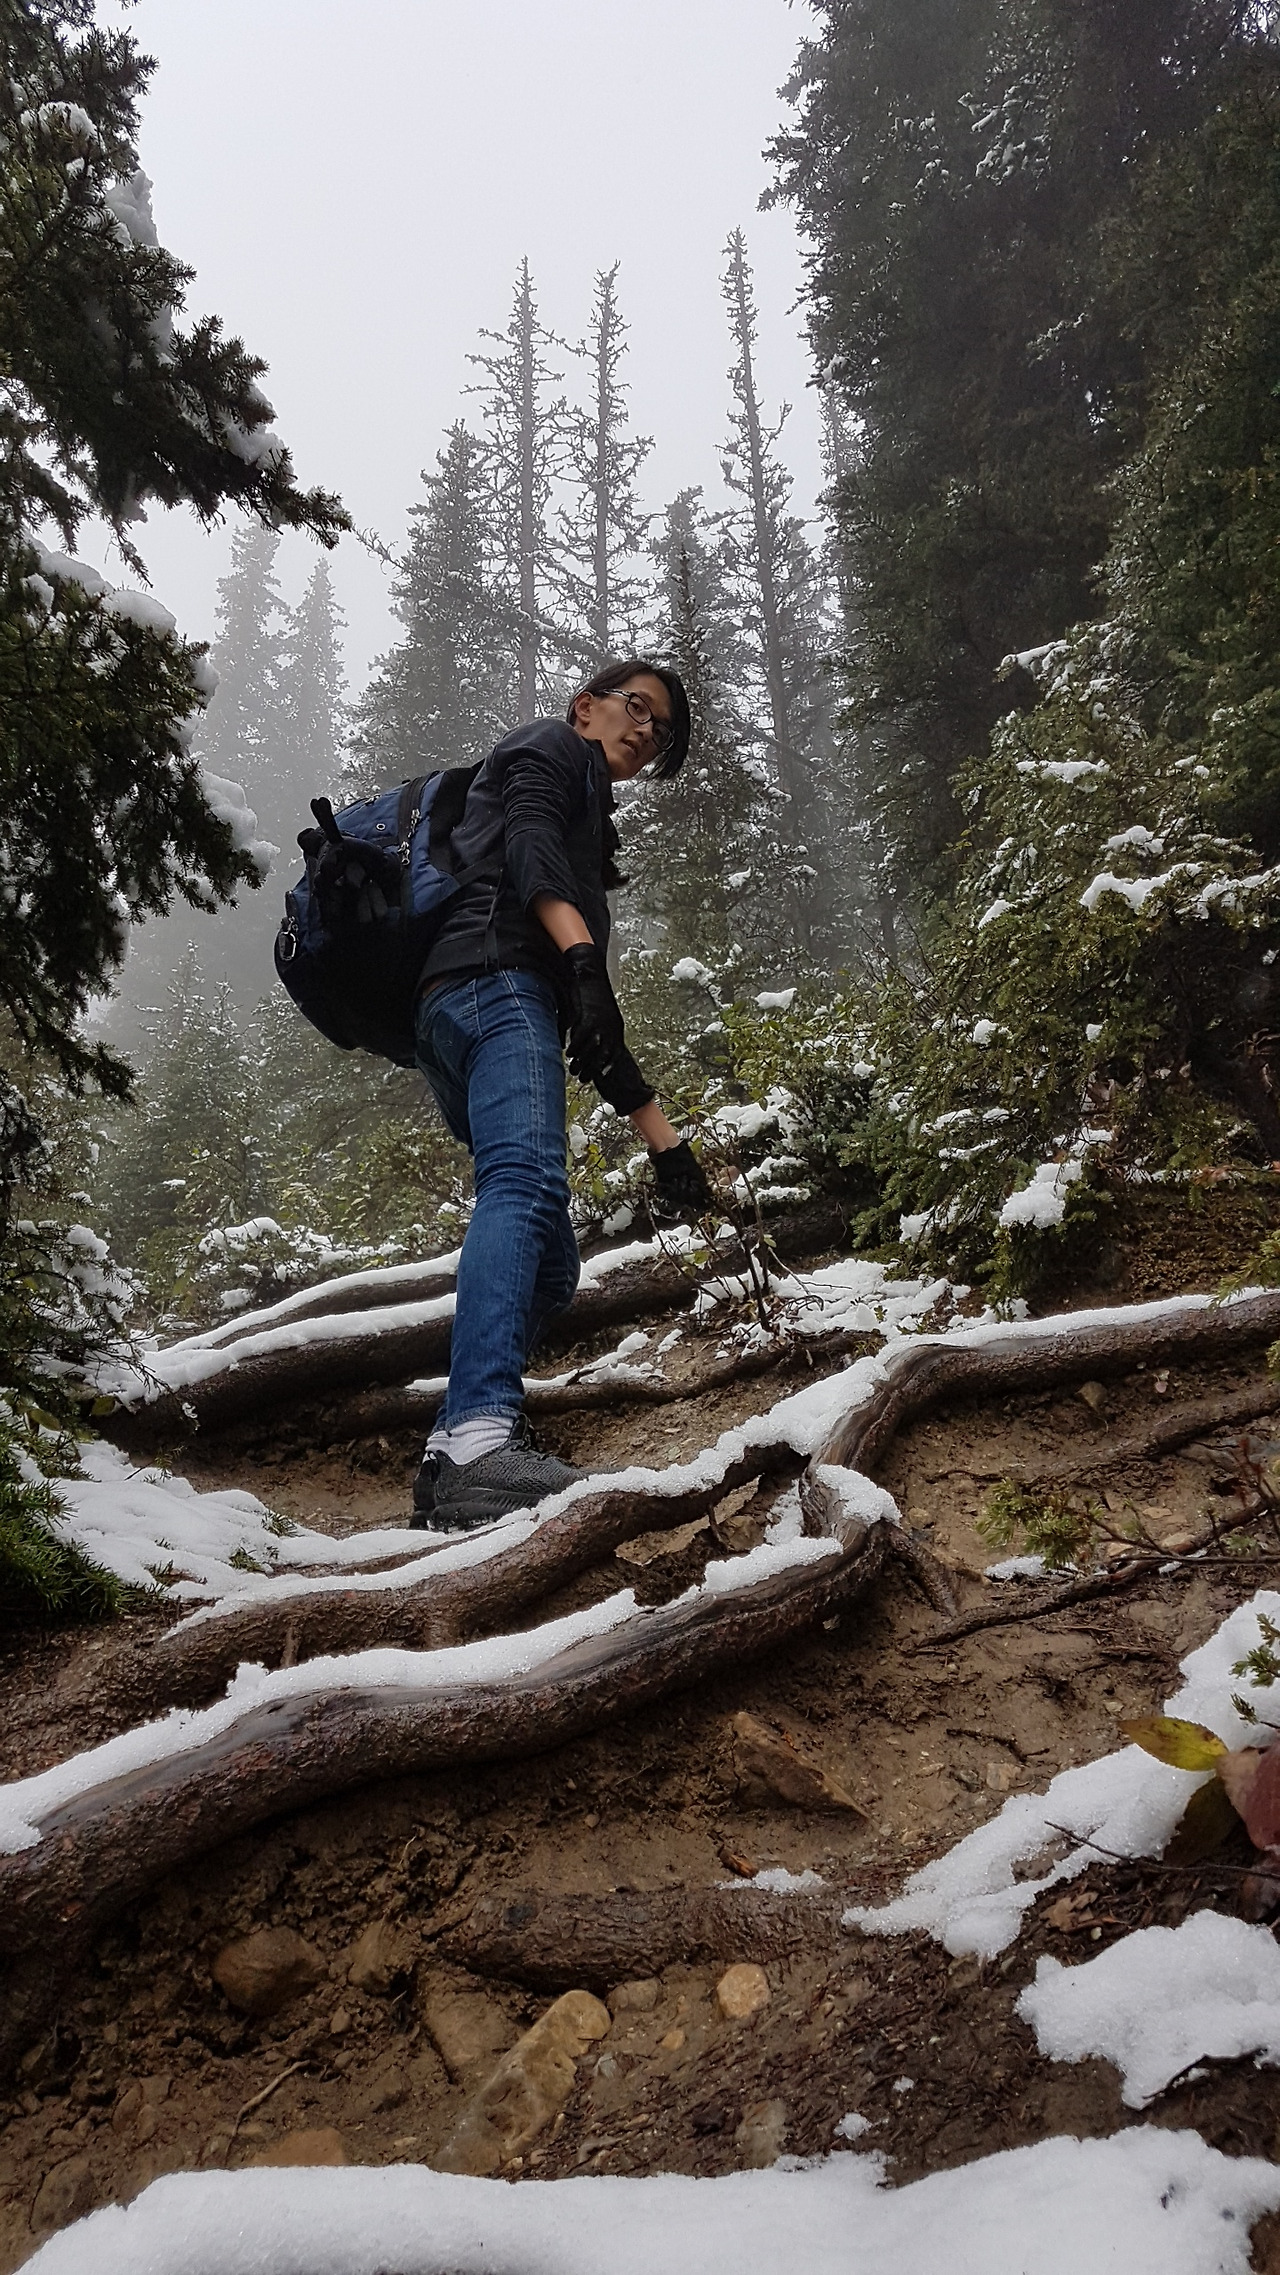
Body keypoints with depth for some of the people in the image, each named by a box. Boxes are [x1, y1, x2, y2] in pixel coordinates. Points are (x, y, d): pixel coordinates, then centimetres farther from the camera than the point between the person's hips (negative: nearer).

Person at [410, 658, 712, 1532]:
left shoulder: (588, 830, 41)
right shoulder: (549, 748, 19)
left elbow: (595, 1036, 33)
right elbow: (527, 845, -8)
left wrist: (661, 1134, 26)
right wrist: (581, 953, -26)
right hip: (493, 982, -10)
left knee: (551, 1266, 4)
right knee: (526, 1184, -32)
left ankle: (453, 1462, -1)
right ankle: (481, 1440, -50)